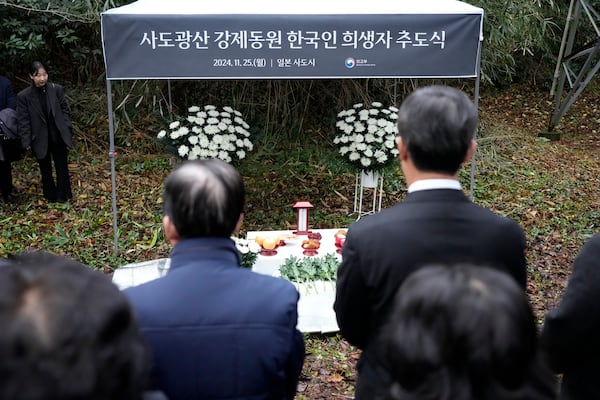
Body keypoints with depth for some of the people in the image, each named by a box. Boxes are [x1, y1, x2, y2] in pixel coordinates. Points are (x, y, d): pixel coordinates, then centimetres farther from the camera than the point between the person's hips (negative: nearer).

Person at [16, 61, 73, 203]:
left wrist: (67, 130, -2)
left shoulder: (57, 89, -6)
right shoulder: (23, 96, -9)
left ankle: (63, 195, 23)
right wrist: (27, 142, -8)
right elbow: (23, 121, -5)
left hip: (58, 137, 1)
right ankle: (50, 196, 28)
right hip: (40, 139, -1)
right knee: (45, 170, 13)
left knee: (62, 167, 8)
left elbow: (65, 110, 4)